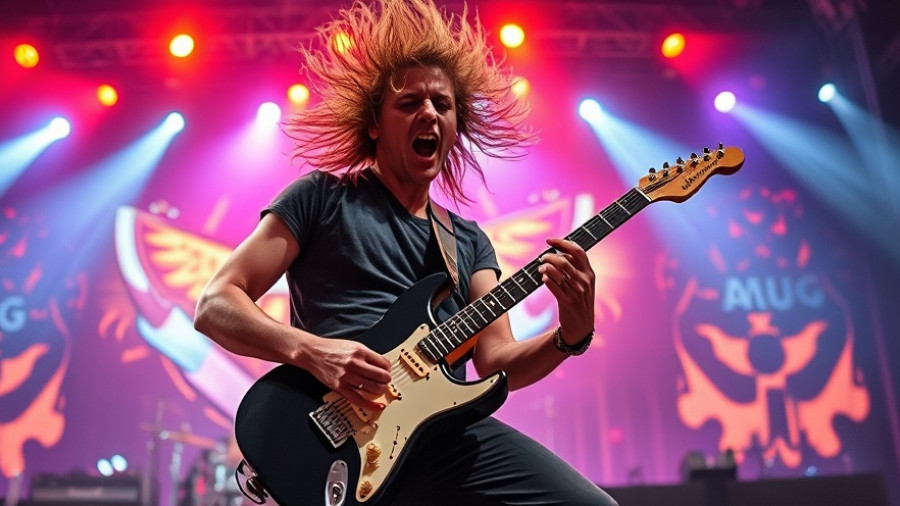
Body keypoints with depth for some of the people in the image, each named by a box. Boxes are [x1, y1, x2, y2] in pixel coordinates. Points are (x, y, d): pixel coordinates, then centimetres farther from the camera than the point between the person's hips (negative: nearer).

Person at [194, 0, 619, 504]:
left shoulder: (471, 242, 17)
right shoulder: (322, 198, 5)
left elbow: (496, 360, 8)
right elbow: (214, 304, 0)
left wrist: (571, 335, -13)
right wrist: (311, 350, -18)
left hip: (446, 428, 4)